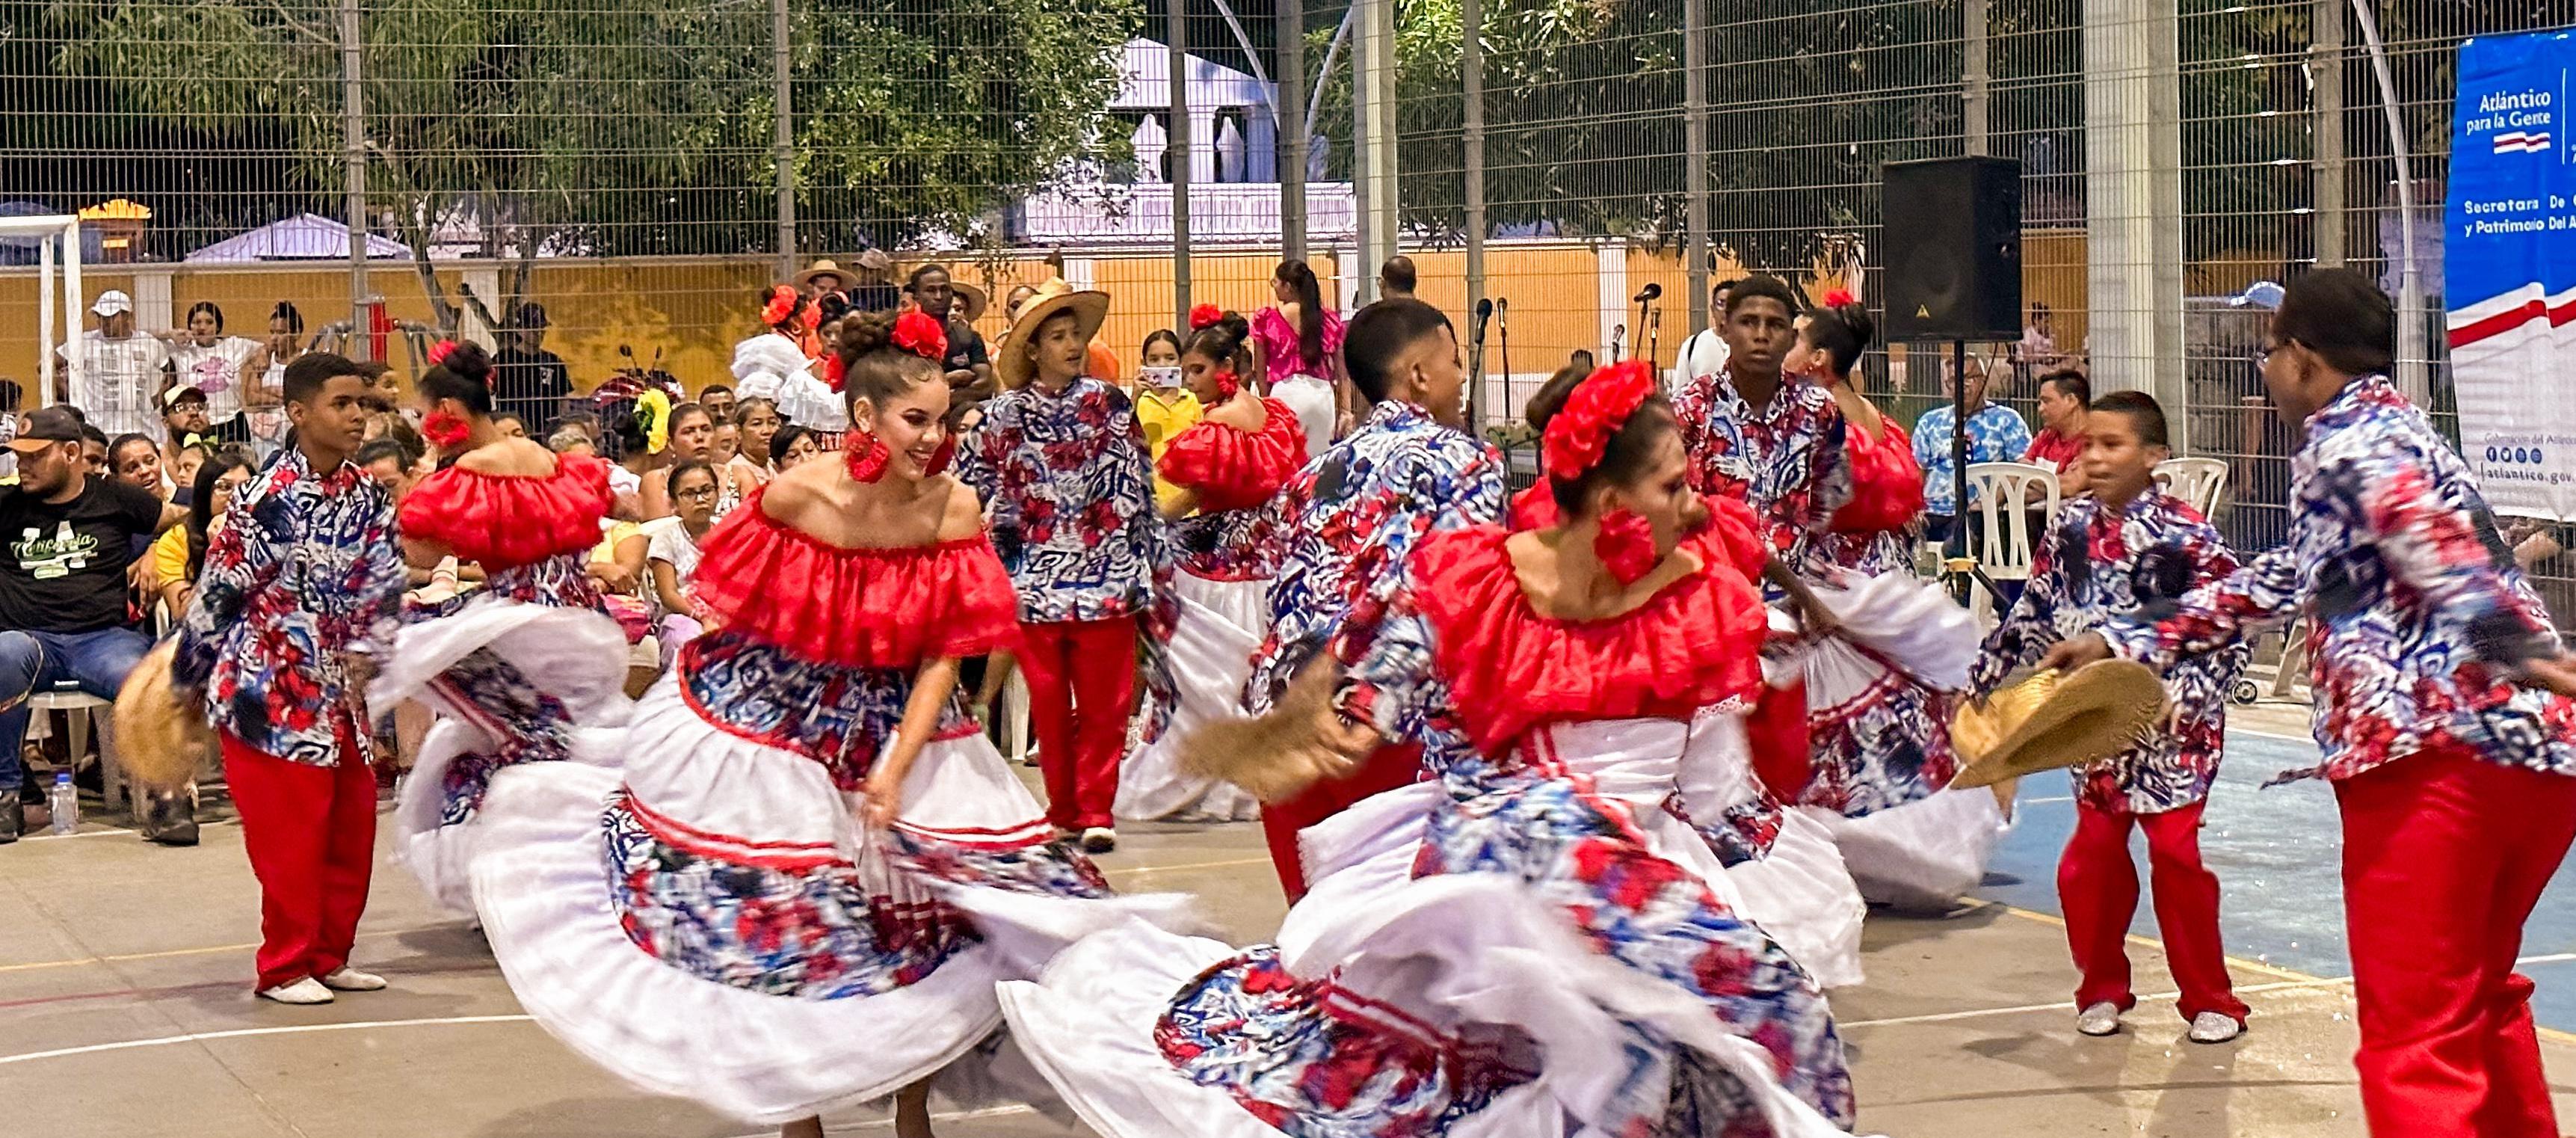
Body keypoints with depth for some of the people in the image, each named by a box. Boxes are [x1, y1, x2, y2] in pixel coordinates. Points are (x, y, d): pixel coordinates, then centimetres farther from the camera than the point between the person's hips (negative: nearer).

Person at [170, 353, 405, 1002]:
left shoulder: (368, 496, 4)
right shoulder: (269, 498, -15)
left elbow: (382, 585, 6)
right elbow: (218, 591, -10)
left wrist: (365, 652, -8)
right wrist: (185, 677, -4)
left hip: (338, 688, 7)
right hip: (270, 686, -7)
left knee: (353, 822, 11)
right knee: (290, 831, -3)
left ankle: (329, 956, 25)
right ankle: (285, 967, 10)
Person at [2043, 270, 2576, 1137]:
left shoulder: (2349, 441, -2)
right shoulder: (2400, 430, 28)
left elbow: (2437, 552, -20)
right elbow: (2286, 581, 34)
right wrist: (2124, 640, 37)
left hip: (2436, 746, -10)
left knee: (2416, 1043, -7)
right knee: (2480, 1000, 26)